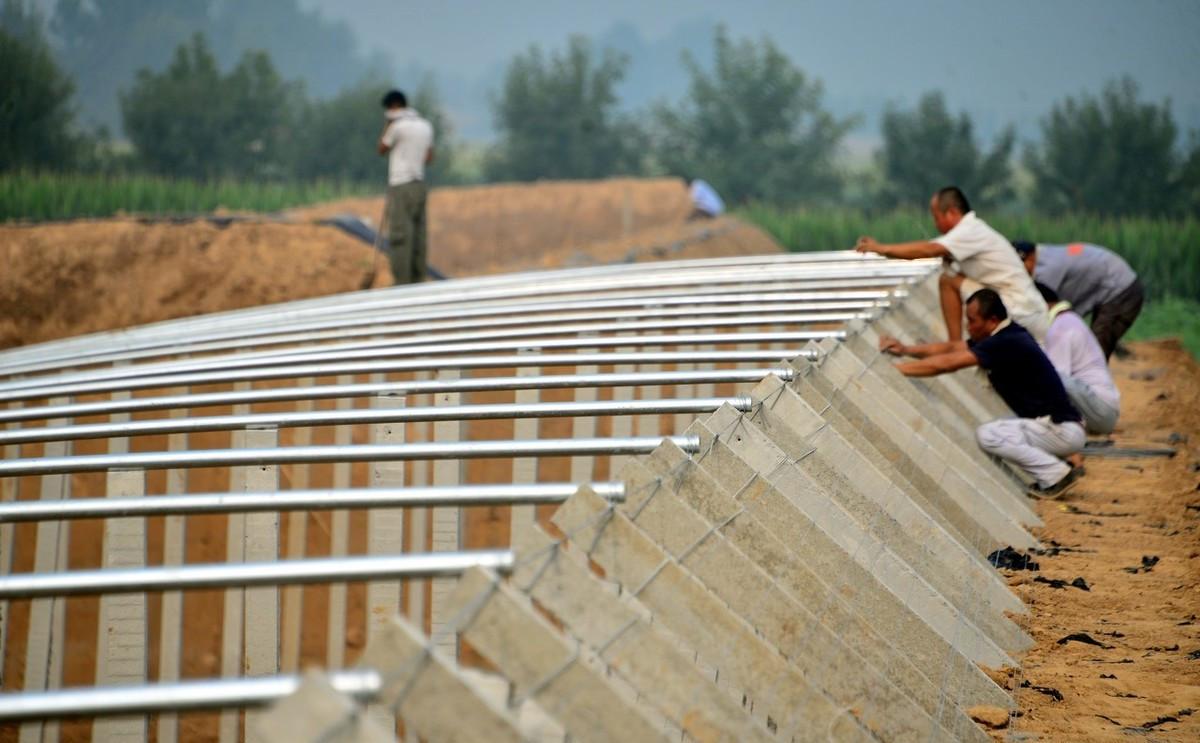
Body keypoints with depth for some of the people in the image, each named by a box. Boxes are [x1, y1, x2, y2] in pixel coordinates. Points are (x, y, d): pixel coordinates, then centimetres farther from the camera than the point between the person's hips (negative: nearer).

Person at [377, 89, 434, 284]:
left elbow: (382, 149, 1)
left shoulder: (398, 126, -11)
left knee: (400, 235, -7)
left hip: (401, 186, -7)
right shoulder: (426, 126, 11)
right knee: (418, 234, 9)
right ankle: (418, 280, 11)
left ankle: (402, 283, -11)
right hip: (419, 185, 8)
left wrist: (388, 125, 5)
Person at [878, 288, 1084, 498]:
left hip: (1062, 429, -10)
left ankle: (1057, 474, -10)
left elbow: (945, 364, -21)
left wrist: (893, 369, -14)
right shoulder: (1006, 336, 8)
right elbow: (952, 347, 13)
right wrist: (906, 350, 3)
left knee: (987, 435, -18)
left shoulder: (1007, 343, -20)